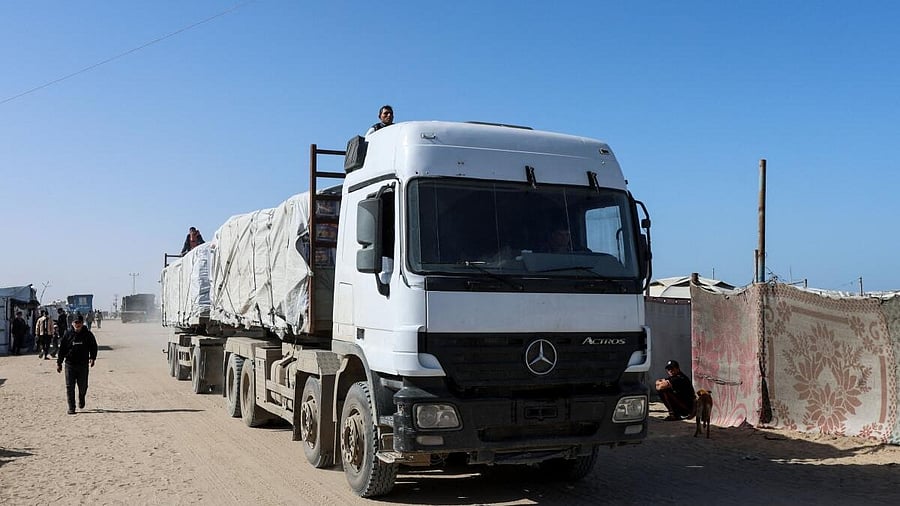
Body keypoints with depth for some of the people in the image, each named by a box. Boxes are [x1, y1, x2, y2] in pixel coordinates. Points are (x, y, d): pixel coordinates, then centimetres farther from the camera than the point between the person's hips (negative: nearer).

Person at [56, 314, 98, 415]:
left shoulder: (88, 334, 1)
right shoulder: (68, 334, 1)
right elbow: (62, 349, 6)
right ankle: (71, 408, 3)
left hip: (83, 365, 0)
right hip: (70, 364, 0)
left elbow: (93, 347, 10)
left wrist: (92, 358, -5)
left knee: (83, 386, 7)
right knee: (70, 387, -3)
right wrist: (59, 363, 5)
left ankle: (81, 399, 39)